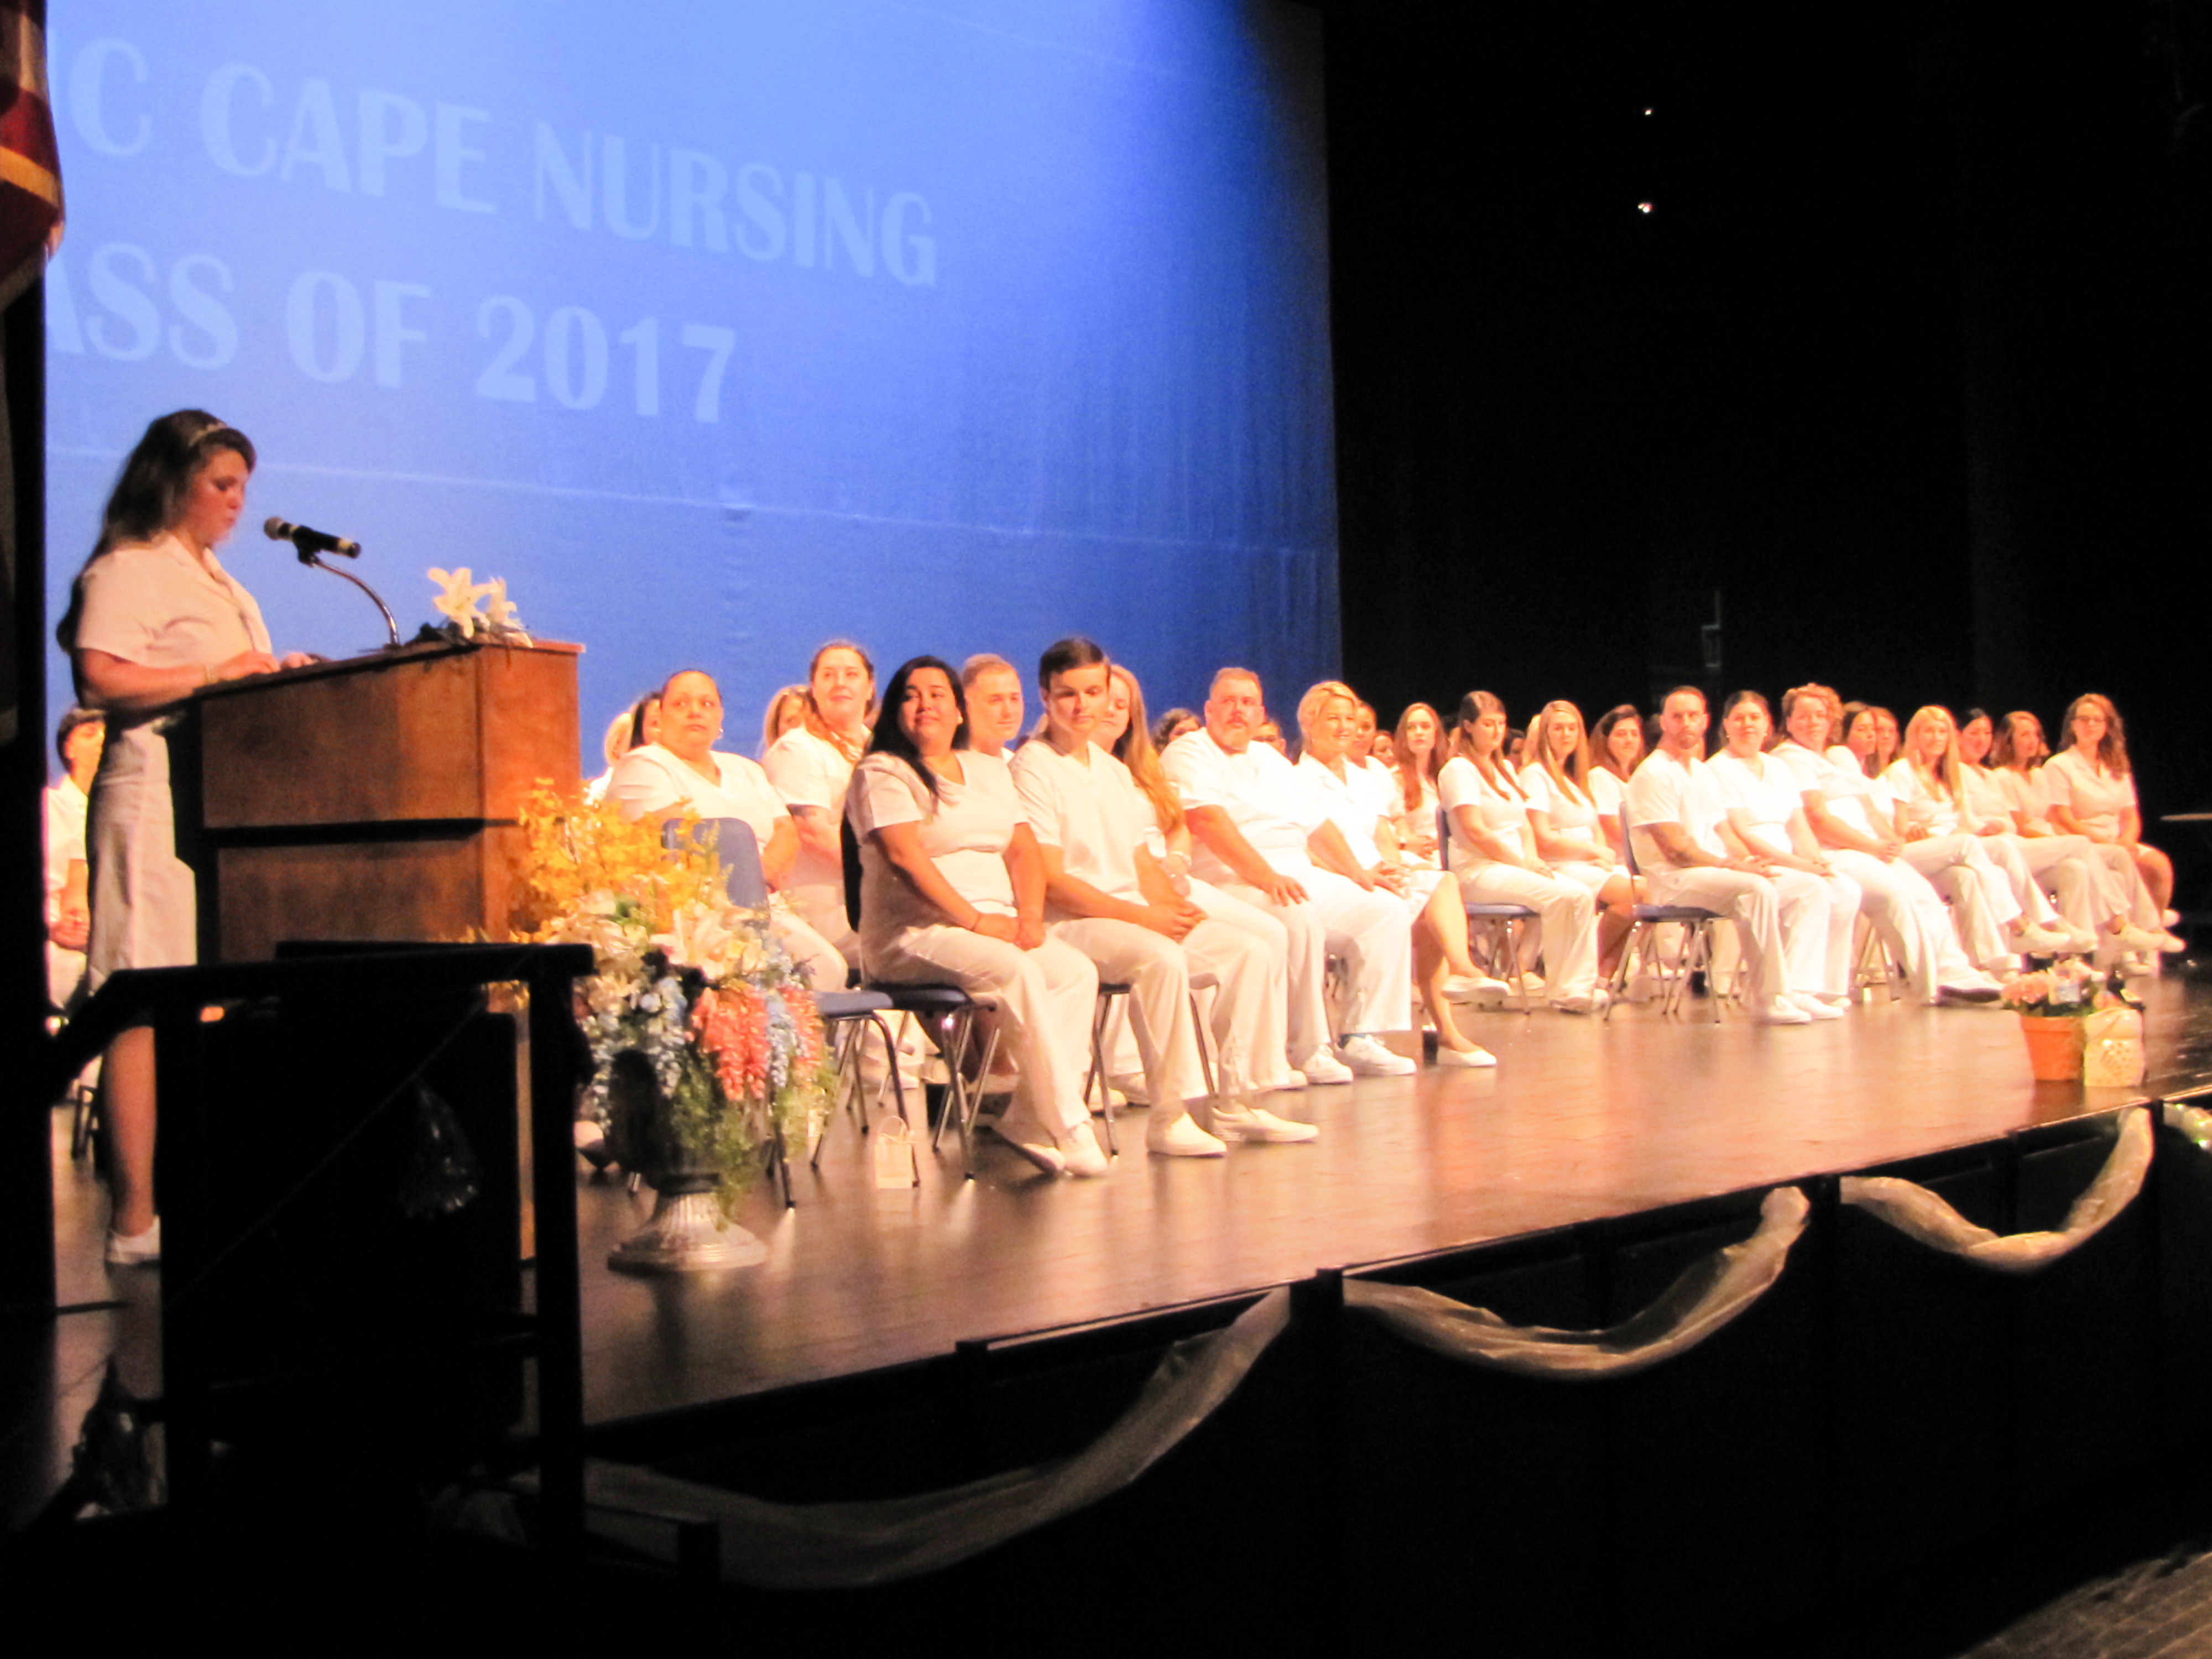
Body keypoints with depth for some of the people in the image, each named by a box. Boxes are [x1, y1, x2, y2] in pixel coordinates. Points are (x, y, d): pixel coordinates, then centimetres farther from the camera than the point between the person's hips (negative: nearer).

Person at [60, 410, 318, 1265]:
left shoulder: (217, 581, 25)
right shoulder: (126, 571, -3)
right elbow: (102, 680, -17)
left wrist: (284, 678, 13)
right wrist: (214, 674, -16)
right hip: (157, 796, -9)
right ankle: (136, 1221, -10)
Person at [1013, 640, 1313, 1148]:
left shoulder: (1113, 771, 20)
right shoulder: (1031, 769, -7)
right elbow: (1050, 883, -14)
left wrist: (1174, 907, -3)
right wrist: (1142, 916, -17)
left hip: (1139, 916, 8)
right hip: (1069, 923, -8)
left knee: (1253, 953, -6)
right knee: (1162, 959, -35)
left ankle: (1233, 1106, -3)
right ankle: (1167, 1119, -27)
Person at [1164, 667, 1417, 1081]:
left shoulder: (1269, 759, 25)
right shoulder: (1189, 753, -1)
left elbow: (1316, 822, 25)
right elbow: (1208, 821, -17)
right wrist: (1265, 877, -27)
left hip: (1300, 877, 9)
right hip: (1232, 883, -9)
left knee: (1385, 911, -5)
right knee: (1299, 916, -36)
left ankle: (1360, 1038, -7)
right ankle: (1308, 1050, -25)